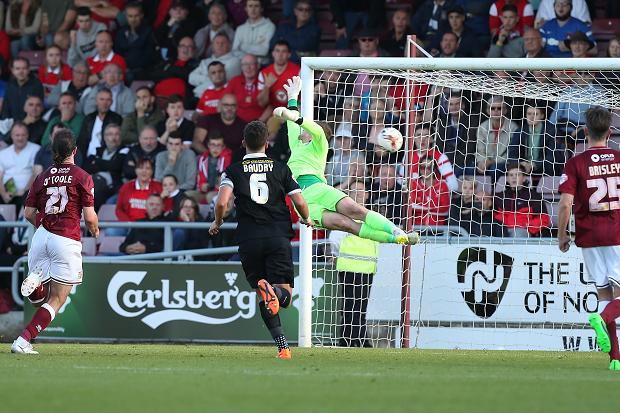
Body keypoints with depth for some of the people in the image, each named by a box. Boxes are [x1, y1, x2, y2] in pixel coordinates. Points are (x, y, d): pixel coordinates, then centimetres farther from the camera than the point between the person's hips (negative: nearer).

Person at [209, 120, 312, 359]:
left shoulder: (234, 171, 4)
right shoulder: (281, 169, 6)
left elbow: (222, 202, -10)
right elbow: (300, 202, 2)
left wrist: (217, 223, 10)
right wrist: (306, 219, 25)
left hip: (249, 241, 0)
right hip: (278, 238, 0)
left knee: (264, 300, 9)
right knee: (285, 296, -1)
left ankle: (282, 345, -9)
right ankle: (273, 291, -37)